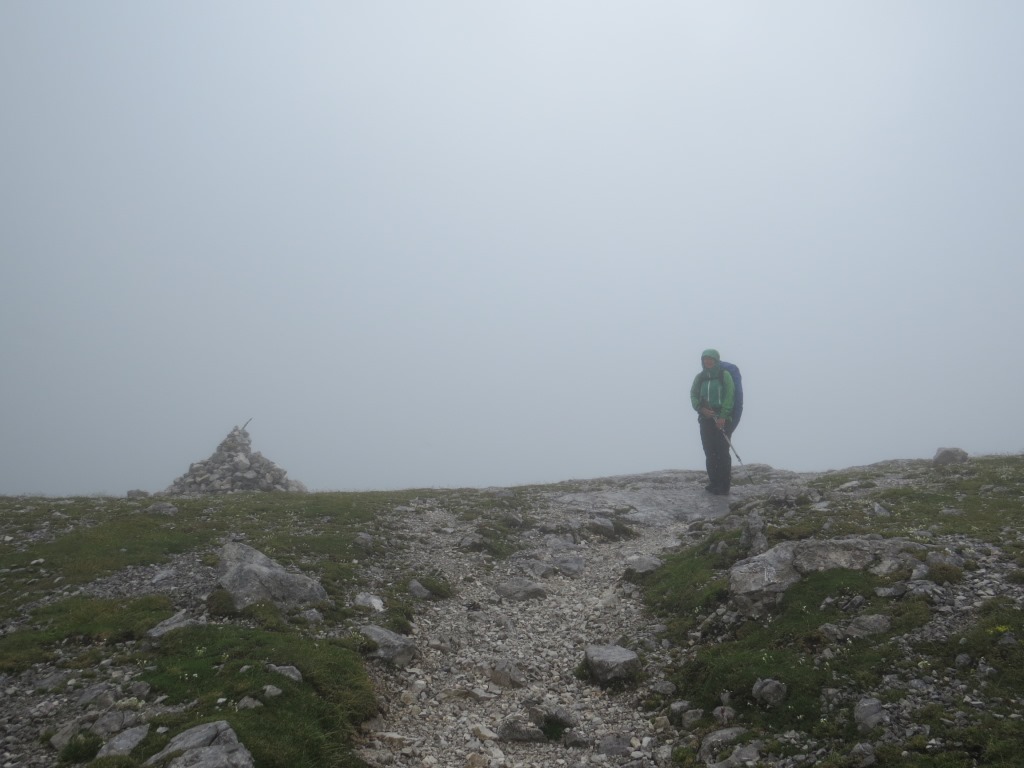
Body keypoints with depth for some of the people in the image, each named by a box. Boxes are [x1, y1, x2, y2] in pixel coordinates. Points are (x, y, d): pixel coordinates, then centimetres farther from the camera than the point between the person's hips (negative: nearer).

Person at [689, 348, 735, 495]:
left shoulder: (724, 375, -1)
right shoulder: (699, 377, 12)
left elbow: (729, 395, -8)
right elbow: (693, 395, 7)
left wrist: (723, 416, -16)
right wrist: (701, 409, -12)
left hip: (722, 419, -4)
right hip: (706, 418, 4)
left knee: (722, 452, -8)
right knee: (710, 452, 5)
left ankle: (724, 486, -6)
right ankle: (714, 482, 13)